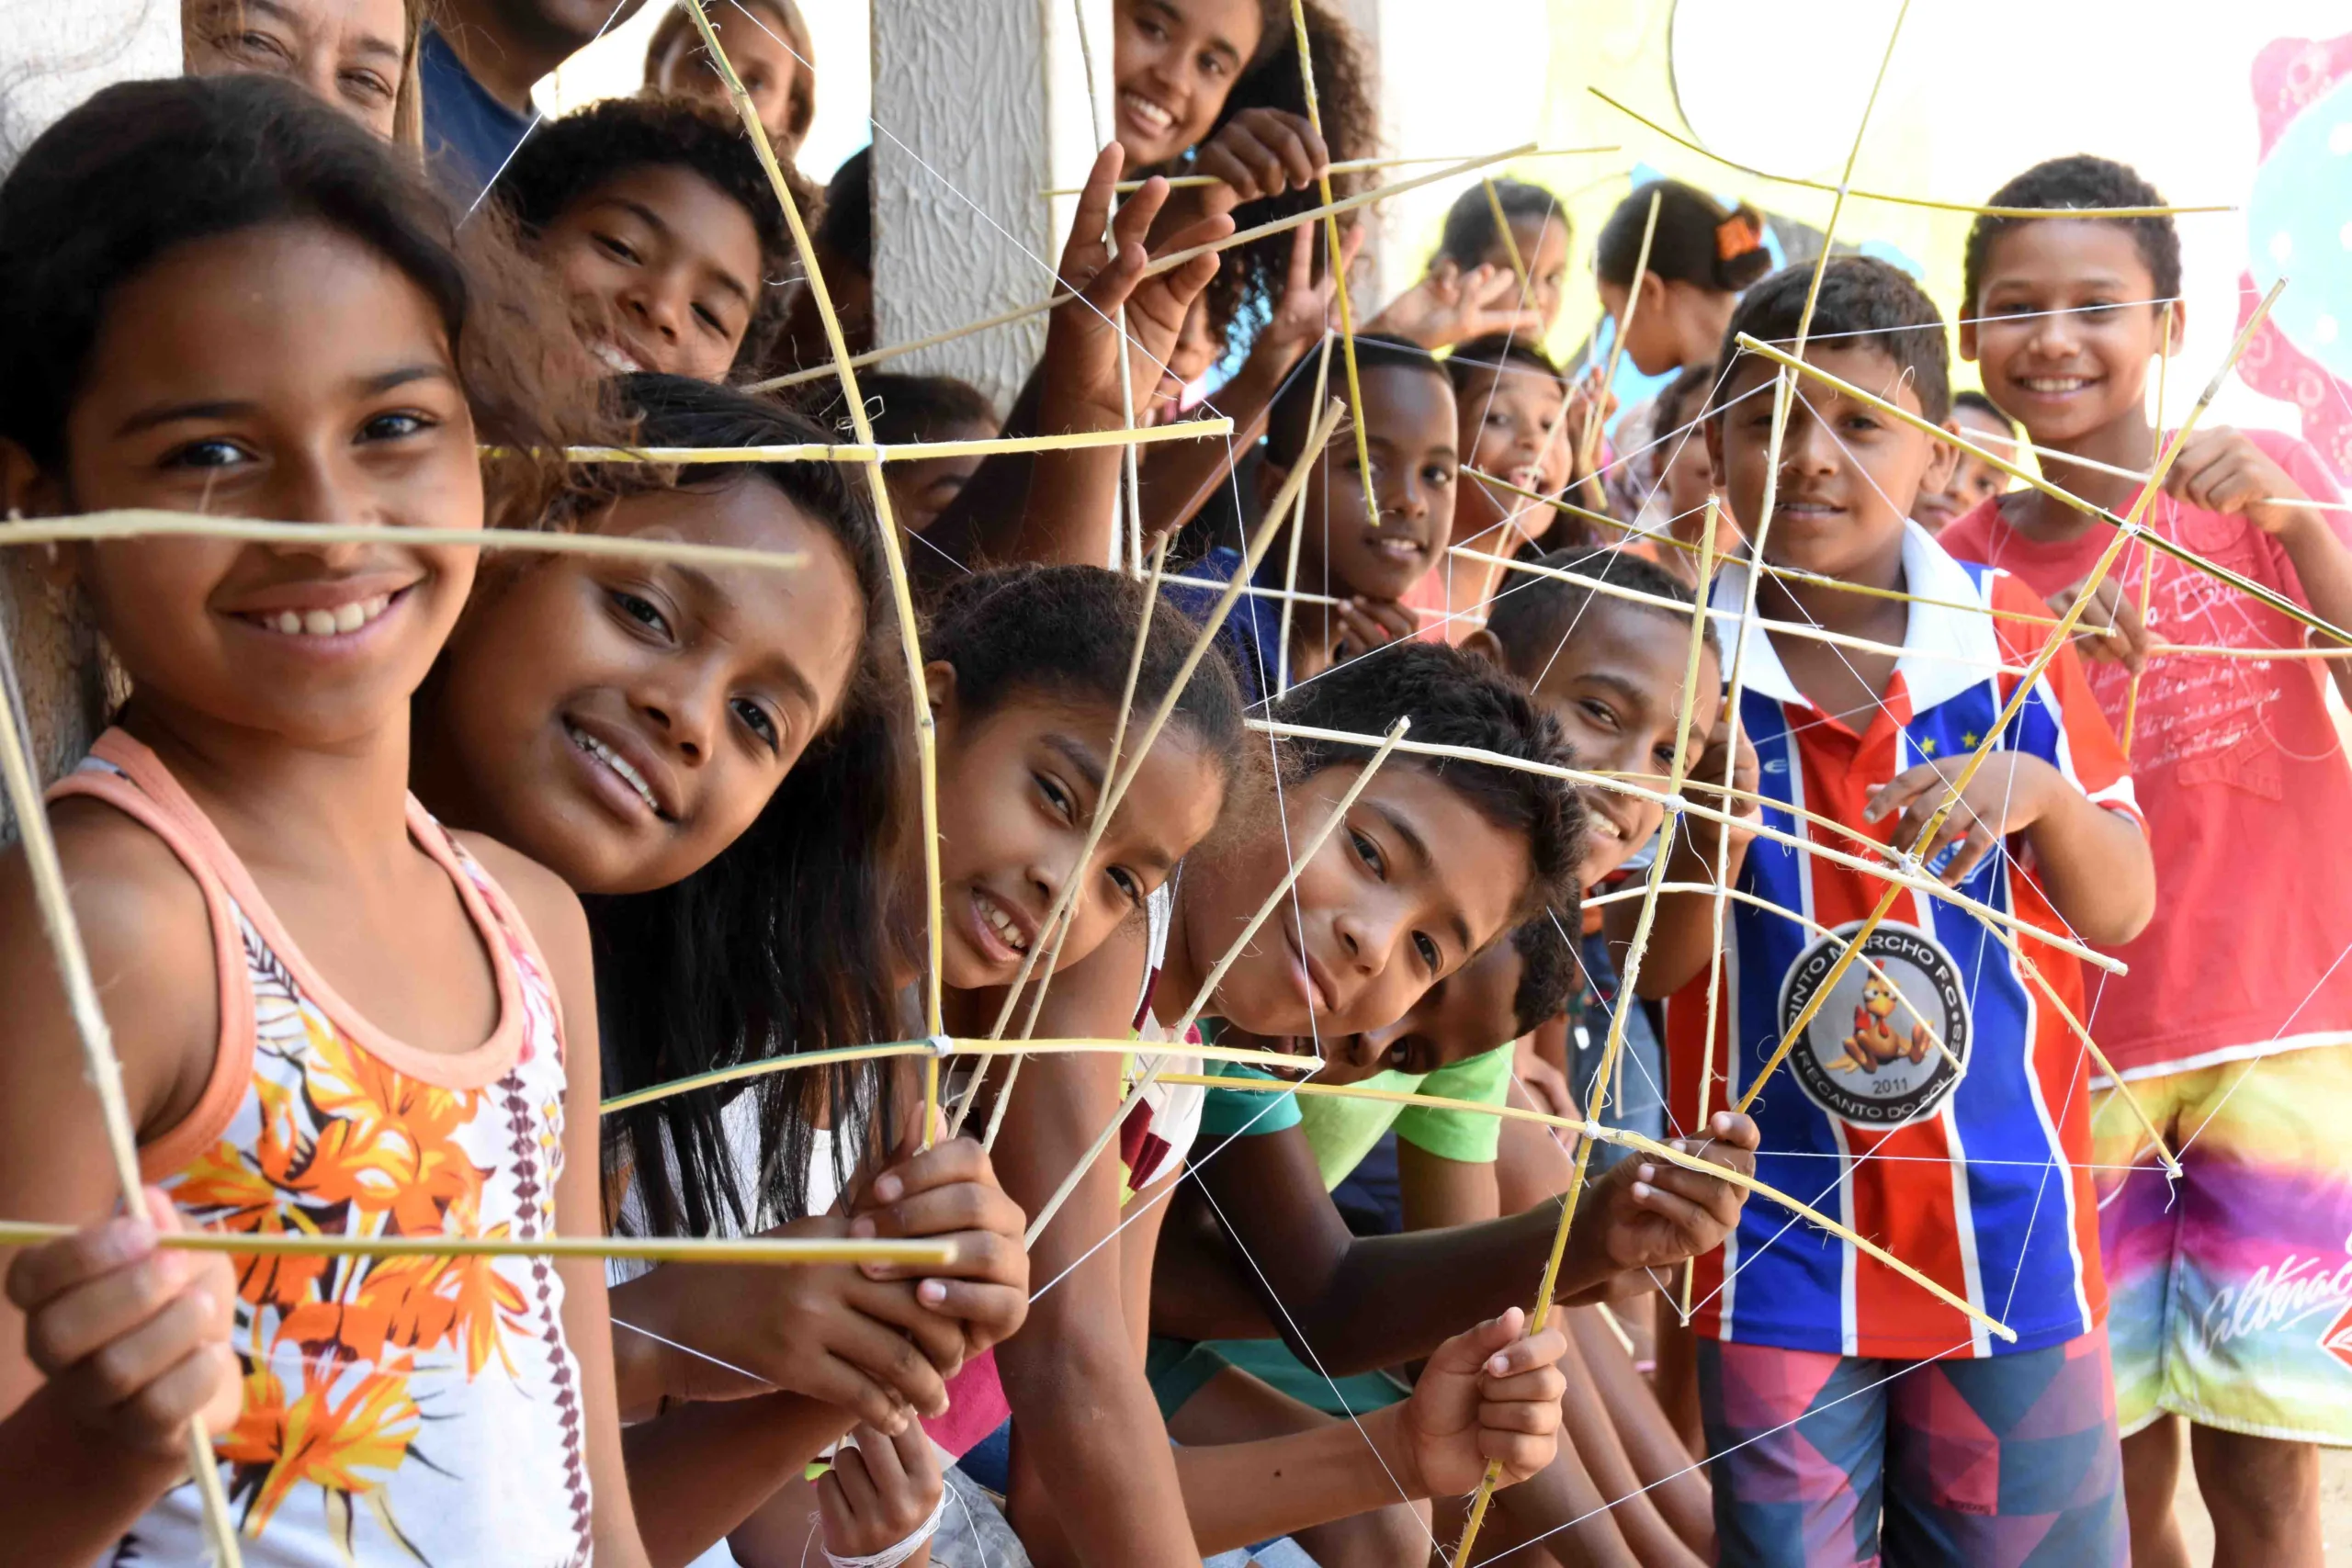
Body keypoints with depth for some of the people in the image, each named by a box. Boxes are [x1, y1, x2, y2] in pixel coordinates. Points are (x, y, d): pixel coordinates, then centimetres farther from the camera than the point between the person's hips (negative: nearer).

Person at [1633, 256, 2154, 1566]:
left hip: (2009, 1223, 1)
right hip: (1777, 1230, -1)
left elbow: (2123, 910, 4)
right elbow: (1655, 967, -2)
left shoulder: (2012, 638, 0)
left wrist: (2040, 792, -16)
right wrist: (1710, 841, -22)